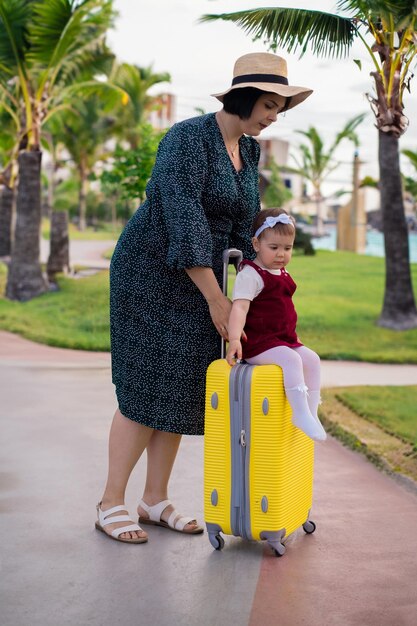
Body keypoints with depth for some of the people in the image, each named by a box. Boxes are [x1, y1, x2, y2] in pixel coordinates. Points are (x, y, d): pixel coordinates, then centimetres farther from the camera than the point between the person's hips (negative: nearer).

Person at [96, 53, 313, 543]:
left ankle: (155, 501, 17)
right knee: (144, 392, -7)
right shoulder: (187, 139, -18)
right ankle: (110, 505, 4)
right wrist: (215, 299, -23)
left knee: (181, 391, 7)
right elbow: (183, 222, -25)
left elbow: (240, 224, 15)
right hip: (150, 272, -8)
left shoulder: (247, 152, 8)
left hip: (198, 281, 8)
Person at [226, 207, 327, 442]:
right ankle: (300, 414, -30)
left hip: (284, 339, 9)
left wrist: (293, 337, 29)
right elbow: (240, 308, -23)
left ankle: (311, 412, -5)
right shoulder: (250, 274, -12)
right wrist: (234, 338, -34)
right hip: (258, 342, -9)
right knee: (291, 360, -29)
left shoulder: (282, 274, 15)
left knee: (311, 358, -8)